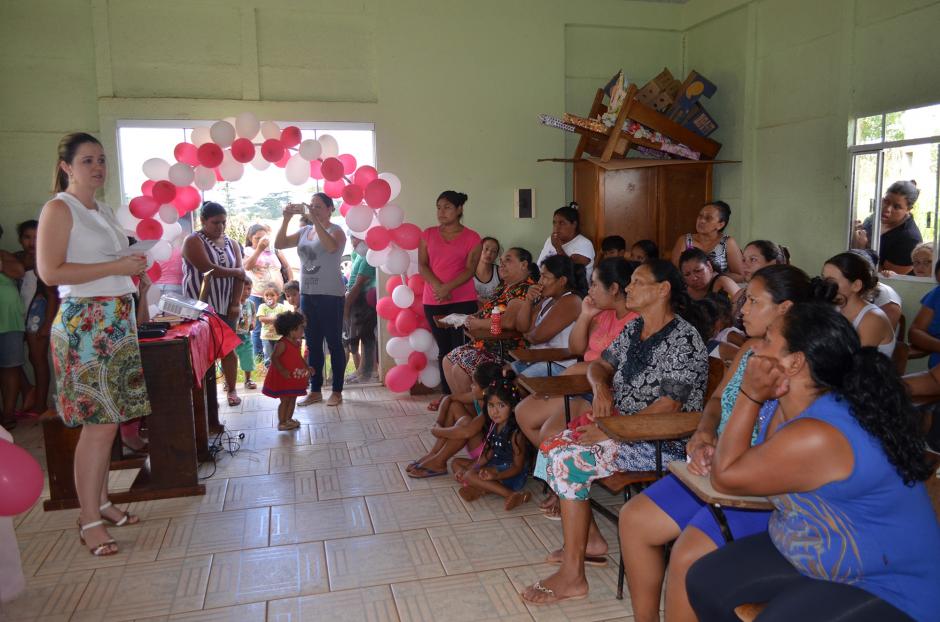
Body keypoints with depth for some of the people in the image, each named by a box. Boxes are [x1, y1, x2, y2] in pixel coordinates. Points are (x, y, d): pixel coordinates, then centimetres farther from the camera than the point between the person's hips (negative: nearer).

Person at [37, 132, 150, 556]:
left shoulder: (103, 211, 18)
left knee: (109, 420, 10)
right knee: (99, 423, -8)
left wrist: (133, 267, 9)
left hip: (118, 322, 8)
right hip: (84, 323, -8)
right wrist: (115, 267, -18)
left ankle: (100, 502, 21)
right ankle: (89, 521, 2)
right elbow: (49, 271, -17)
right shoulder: (59, 208, -7)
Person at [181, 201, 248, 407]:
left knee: (228, 348, 6)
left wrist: (235, 303, -8)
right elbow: (208, 269, -19)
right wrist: (235, 271, -6)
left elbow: (240, 275, 2)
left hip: (226, 306, 4)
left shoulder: (231, 244, 10)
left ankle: (231, 389, 16)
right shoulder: (193, 241, -4)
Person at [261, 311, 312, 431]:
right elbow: (274, 358, -22)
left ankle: (288, 419, 27)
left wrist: (307, 367, 11)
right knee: (285, 400, -3)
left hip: (295, 378, 8)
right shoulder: (282, 344, -20)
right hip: (282, 378, -8)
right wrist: (283, 371, -29)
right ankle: (282, 423, 8)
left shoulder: (297, 343, 7)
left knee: (292, 399, 14)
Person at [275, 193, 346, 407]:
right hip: (307, 295, 6)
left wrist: (315, 220, -30)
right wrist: (286, 219, -5)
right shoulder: (304, 231, 12)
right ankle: (315, 391, 19)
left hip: (331, 296, -6)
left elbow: (331, 246, -28)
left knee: (334, 343, 0)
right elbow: (279, 244, 5)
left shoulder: (335, 230, -6)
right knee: (313, 345, 11)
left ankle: (337, 391, 9)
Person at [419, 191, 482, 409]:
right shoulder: (428, 234, 10)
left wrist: (448, 288, -21)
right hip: (433, 301, 3)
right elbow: (422, 265, 2)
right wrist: (438, 287, -15)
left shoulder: (472, 237, 2)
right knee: (443, 348, 10)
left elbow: (470, 269, -7)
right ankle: (447, 395, 17)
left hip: (463, 300, -3)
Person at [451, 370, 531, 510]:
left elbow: (518, 467, -19)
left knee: (469, 476, -26)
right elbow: (489, 453, 11)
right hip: (494, 466, 10)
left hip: (511, 475, -10)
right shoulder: (494, 426, 3)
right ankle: (481, 488, -15)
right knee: (456, 463, 10)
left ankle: (511, 494, -29)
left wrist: (496, 476, -33)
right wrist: (469, 467, 0)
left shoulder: (515, 433, -22)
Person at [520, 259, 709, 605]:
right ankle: (590, 540, 9)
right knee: (551, 447, 0)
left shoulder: (684, 339, -17)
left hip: (662, 442, -9)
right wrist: (601, 389, -7)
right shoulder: (634, 328, 10)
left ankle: (572, 576, -13)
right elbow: (600, 365, 17)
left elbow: (667, 407, -23)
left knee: (567, 460, -23)